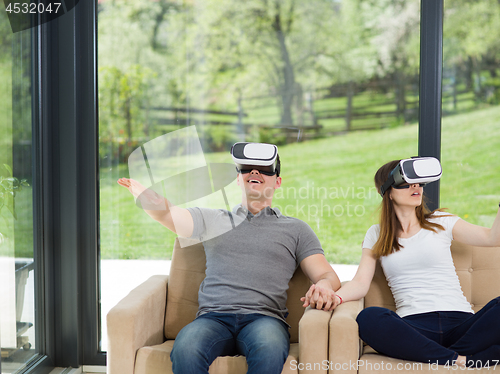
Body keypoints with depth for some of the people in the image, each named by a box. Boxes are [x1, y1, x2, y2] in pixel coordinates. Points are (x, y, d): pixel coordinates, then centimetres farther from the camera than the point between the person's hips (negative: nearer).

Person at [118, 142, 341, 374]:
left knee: (270, 349, -39)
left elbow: (327, 275, 16)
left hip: (264, 317, -1)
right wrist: (138, 188, -12)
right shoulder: (212, 220, 25)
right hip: (213, 317, 1)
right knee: (185, 349, -35)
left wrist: (324, 285, -10)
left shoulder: (295, 229, 23)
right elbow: (165, 213, 10)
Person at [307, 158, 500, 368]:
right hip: (415, 326, 0)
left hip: (460, 322, 0)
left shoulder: (441, 222, 16)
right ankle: (458, 360, -30)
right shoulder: (376, 236, 17)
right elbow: (361, 282, 6)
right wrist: (335, 297, -15)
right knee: (368, 319, -35)